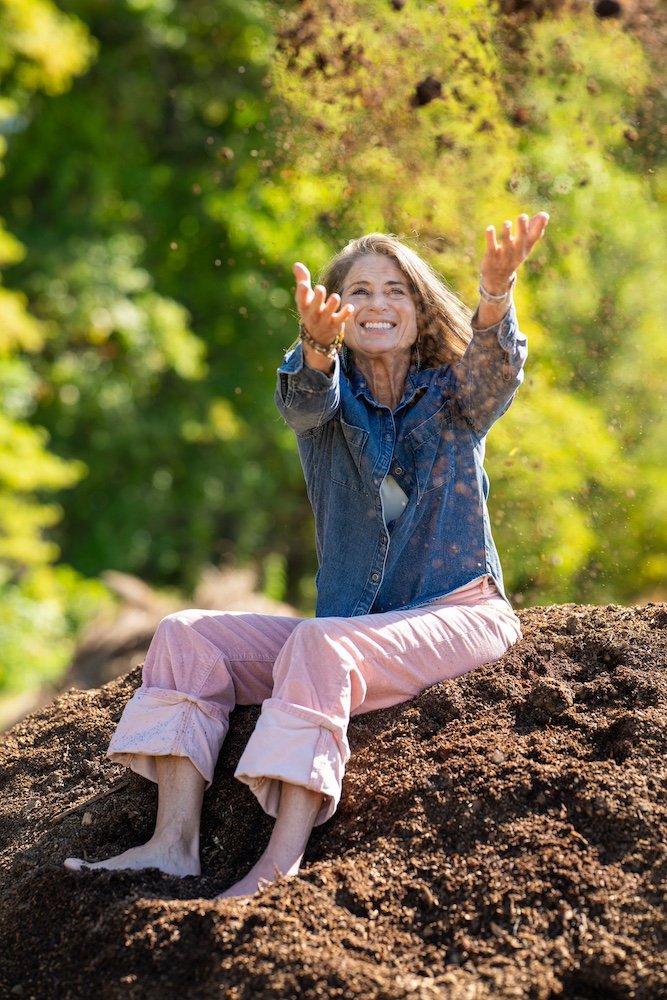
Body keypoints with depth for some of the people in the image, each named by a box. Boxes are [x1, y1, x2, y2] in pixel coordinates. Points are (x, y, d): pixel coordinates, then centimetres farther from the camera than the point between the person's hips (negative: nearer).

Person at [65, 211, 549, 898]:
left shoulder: (453, 396, 1)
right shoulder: (325, 396, 7)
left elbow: (496, 369, -23)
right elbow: (305, 400, -19)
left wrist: (495, 294, -47)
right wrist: (318, 344, -44)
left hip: (459, 616, -4)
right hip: (352, 627, 5)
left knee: (320, 644, -33)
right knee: (187, 636, -10)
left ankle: (281, 864, -42)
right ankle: (174, 843, -24)